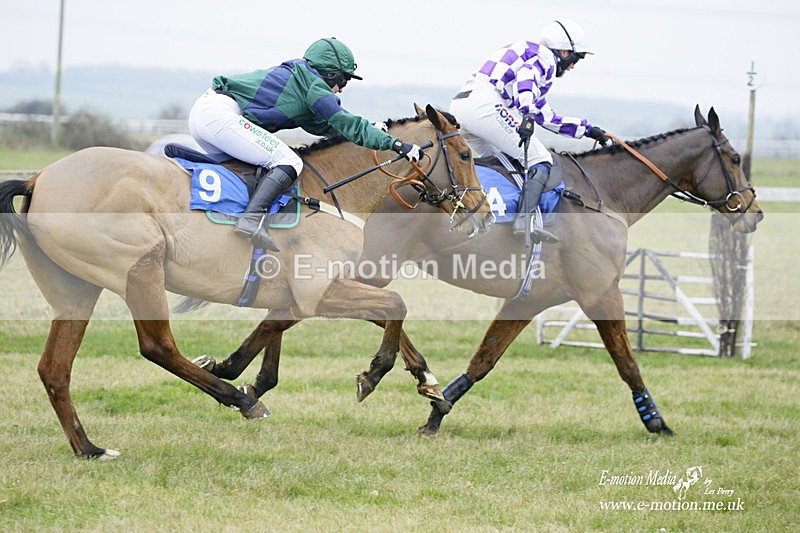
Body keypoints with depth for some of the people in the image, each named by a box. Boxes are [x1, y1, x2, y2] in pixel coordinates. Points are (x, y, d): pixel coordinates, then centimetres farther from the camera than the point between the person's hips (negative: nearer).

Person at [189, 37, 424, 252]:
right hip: (221, 114, -10)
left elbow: (322, 125, 33)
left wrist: (375, 131, 32)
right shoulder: (312, 83, 0)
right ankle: (252, 218, -28)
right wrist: (396, 144, -5)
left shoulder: (293, 76, 28)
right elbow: (346, 124, -5)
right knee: (289, 163, -11)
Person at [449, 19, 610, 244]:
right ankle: (524, 221, -26)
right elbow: (526, 75, -18)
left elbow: (546, 116, 39)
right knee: (540, 160, -8)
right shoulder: (545, 57, 7)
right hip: (484, 105, -10)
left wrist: (588, 129, 40)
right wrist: (528, 116, -31)